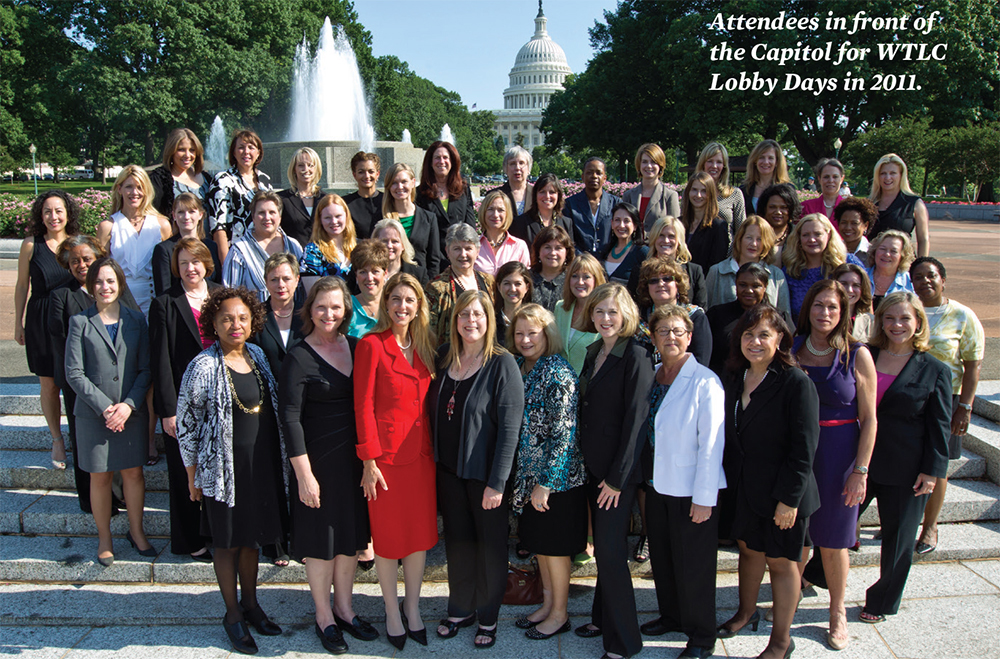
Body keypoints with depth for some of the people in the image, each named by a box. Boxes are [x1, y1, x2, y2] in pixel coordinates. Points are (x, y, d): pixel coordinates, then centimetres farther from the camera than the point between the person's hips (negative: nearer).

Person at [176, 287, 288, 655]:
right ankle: (233, 614, 25)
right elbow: (186, 424, -7)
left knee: (251, 538, 18)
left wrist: (280, 461, 14)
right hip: (224, 468, -5)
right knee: (228, 541, 9)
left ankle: (250, 603, 34)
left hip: (262, 465, 5)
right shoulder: (204, 366, -13)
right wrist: (193, 476, -5)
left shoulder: (258, 356, 5)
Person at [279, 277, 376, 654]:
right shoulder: (299, 357, -12)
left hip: (354, 455, 5)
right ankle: (324, 617, 26)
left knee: (351, 534, 15)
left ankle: (344, 608, 33)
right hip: (318, 458, -5)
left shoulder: (354, 346, 4)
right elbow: (289, 417, -13)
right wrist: (304, 474, -15)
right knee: (322, 538, 7)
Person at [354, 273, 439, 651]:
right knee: (388, 537, 8)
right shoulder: (372, 344, -10)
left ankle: (412, 608, 29)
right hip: (387, 453, -5)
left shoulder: (424, 347, 8)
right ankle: (392, 613, 26)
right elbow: (363, 406, -10)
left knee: (420, 534, 12)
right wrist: (369, 460, -12)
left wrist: (434, 449, 2)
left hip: (421, 453, 5)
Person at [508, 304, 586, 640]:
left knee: (554, 545, 7)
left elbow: (564, 434, -20)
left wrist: (546, 483, -20)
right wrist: (530, 480, 11)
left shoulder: (558, 373, -18)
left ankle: (560, 613, 24)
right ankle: (547, 603, 35)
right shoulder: (520, 368, 5)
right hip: (529, 473, 7)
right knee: (537, 540, 18)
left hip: (556, 475, -7)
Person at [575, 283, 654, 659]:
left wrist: (617, 477, -16)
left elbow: (636, 419, -16)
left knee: (610, 550, -3)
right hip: (592, 466, 7)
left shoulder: (635, 357, -13)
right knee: (603, 546, 17)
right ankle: (603, 618, 32)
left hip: (618, 471, -7)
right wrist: (589, 466, 10)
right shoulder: (593, 353, 10)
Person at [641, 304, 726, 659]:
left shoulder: (705, 382, -15)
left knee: (693, 565, 6)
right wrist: (644, 479, 11)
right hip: (658, 484, 6)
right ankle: (671, 616, 39)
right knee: (661, 558, 18)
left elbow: (711, 444, -16)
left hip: (691, 491, -6)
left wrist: (704, 497, -16)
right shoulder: (651, 377, 5)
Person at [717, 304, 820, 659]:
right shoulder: (735, 380, 4)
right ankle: (746, 612, 43)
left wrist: (789, 499, -18)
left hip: (782, 495, -5)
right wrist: (731, 478, 7)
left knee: (780, 562, 8)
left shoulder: (796, 383, -16)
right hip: (746, 489, 6)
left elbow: (804, 448, -18)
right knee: (749, 549, 20)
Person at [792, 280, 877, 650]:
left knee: (833, 542, 8)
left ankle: (837, 613, 28)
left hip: (838, 453, -2)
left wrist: (860, 471, -8)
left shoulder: (857, 355, -6)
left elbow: (868, 419, -4)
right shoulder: (792, 350, 0)